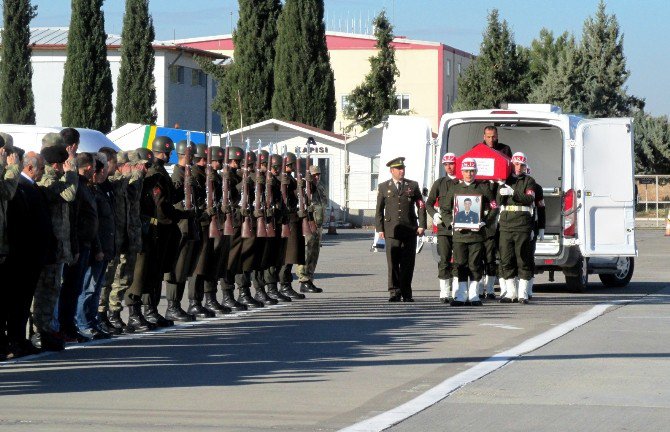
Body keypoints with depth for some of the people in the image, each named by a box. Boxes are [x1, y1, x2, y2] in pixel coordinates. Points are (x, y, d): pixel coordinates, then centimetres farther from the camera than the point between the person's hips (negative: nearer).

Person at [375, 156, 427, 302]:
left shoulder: (413, 185, 10)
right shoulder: (383, 187, 9)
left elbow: (421, 206, 9)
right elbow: (379, 210, 10)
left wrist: (422, 225, 0)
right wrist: (380, 229, 2)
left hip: (410, 230, 1)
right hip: (392, 230, -1)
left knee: (408, 263, 1)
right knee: (393, 262, -6)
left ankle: (406, 293, 8)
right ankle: (394, 292, -3)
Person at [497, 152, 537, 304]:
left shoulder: (529, 181, 7)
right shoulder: (505, 180, 16)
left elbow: (529, 199, -8)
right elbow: (499, 201, 7)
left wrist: (513, 194, -19)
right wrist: (502, 193, -14)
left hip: (523, 224, -3)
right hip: (505, 224, 3)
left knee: (523, 259, -3)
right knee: (506, 259, 2)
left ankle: (523, 293, -1)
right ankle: (511, 292, 8)